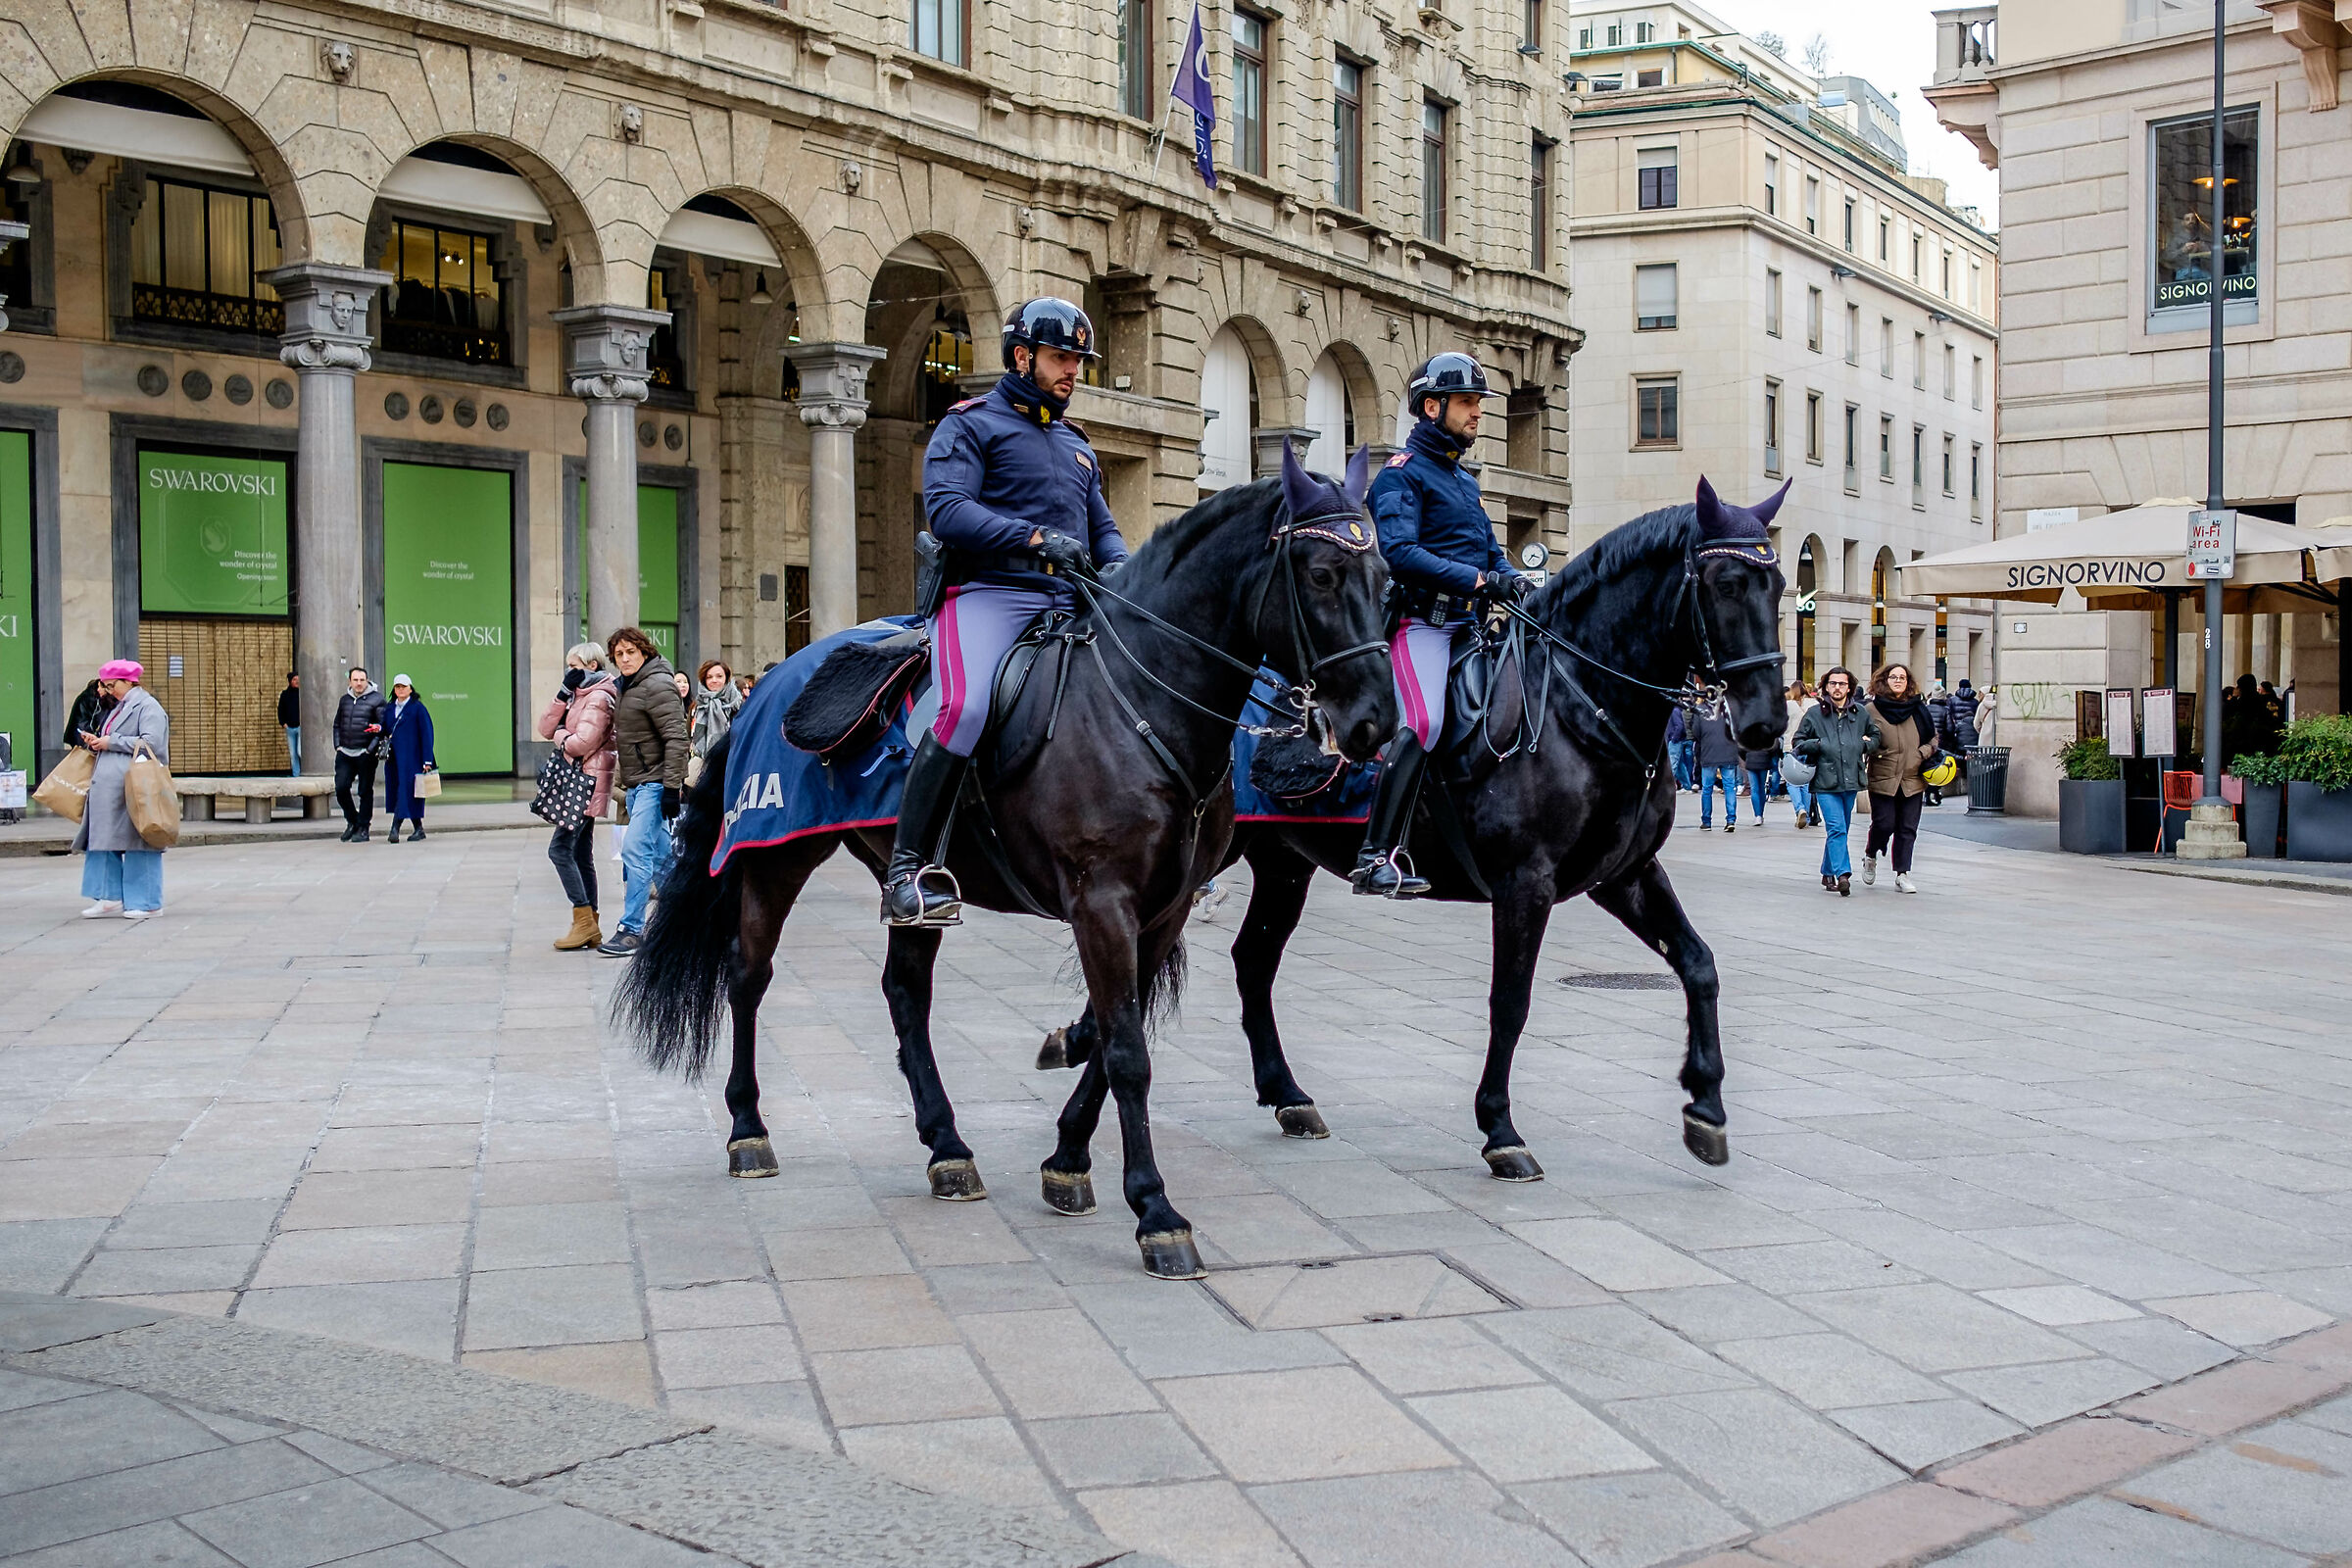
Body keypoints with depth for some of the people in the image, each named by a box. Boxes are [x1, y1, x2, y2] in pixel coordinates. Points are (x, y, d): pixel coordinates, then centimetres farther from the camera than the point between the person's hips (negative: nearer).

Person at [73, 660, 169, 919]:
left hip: (133, 787, -9)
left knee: (138, 843, -4)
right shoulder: (118, 708, 21)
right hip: (110, 787, 9)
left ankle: (147, 902, 1)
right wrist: (97, 741, 9)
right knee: (104, 838, 6)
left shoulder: (148, 706, -6)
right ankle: (110, 898, 10)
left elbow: (151, 742, -17)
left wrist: (111, 742, -13)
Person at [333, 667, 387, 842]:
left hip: (366, 754, -4)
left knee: (365, 792, 1)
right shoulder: (344, 700, 15)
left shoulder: (377, 699, -2)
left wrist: (371, 748, -13)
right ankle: (352, 821, 16)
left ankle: (363, 829, 10)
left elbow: (385, 725, -6)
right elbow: (337, 725, 24)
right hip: (344, 754, 4)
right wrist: (338, 745, 11)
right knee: (341, 788, -4)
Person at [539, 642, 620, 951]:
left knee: (560, 848, -13)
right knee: (581, 855, 9)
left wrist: (560, 736, -2)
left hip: (587, 781, -10)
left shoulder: (599, 697, -11)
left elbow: (582, 743, -22)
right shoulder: (580, 695, 19)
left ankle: (584, 922, -12)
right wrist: (563, 694, 0)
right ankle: (590, 928, 11)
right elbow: (546, 728, 10)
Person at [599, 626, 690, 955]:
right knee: (659, 855, 13)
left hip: (654, 782, -9)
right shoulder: (627, 686, 16)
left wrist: (672, 786, -24)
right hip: (636, 783, 9)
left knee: (635, 850, -15)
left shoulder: (657, 685, -13)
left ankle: (632, 929, -13)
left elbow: (676, 739, -19)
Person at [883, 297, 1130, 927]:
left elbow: (1103, 528, 30)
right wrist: (1034, 537, -20)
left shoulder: (1076, 445, 29)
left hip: (1069, 602, 7)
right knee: (967, 707, -32)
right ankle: (908, 870, -25)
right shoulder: (972, 424, 8)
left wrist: (1117, 569, 5)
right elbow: (945, 509, -8)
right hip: (990, 591, -7)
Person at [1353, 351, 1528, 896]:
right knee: (1423, 722, -24)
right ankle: (1376, 856, -26)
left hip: (1467, 624, 9)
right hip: (1421, 620, -9)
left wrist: (1514, 579, 3)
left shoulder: (1464, 479, 24)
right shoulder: (1403, 473, -4)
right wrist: (1476, 579, -22)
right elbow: (1400, 551, -18)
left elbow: (1489, 549, 26)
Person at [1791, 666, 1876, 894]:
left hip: (1850, 780, 3)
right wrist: (1818, 745, -11)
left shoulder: (1860, 713, 9)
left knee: (1839, 830, 12)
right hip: (1825, 781, -3)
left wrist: (1866, 745, 2)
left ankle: (1828, 873, 25)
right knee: (1836, 828, -15)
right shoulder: (1814, 714, 2)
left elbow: (1875, 736, 23)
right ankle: (1842, 874, -20)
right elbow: (1798, 743, 7)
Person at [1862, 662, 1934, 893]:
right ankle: (1870, 856, 24)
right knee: (1884, 824, -6)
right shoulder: (1871, 710, -1)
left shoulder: (1918, 709, 8)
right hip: (1883, 779, -3)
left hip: (1912, 780, 3)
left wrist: (1922, 754, -1)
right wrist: (1879, 753, -14)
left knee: (1908, 829, 2)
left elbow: (1933, 738, 15)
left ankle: (1903, 875, 9)